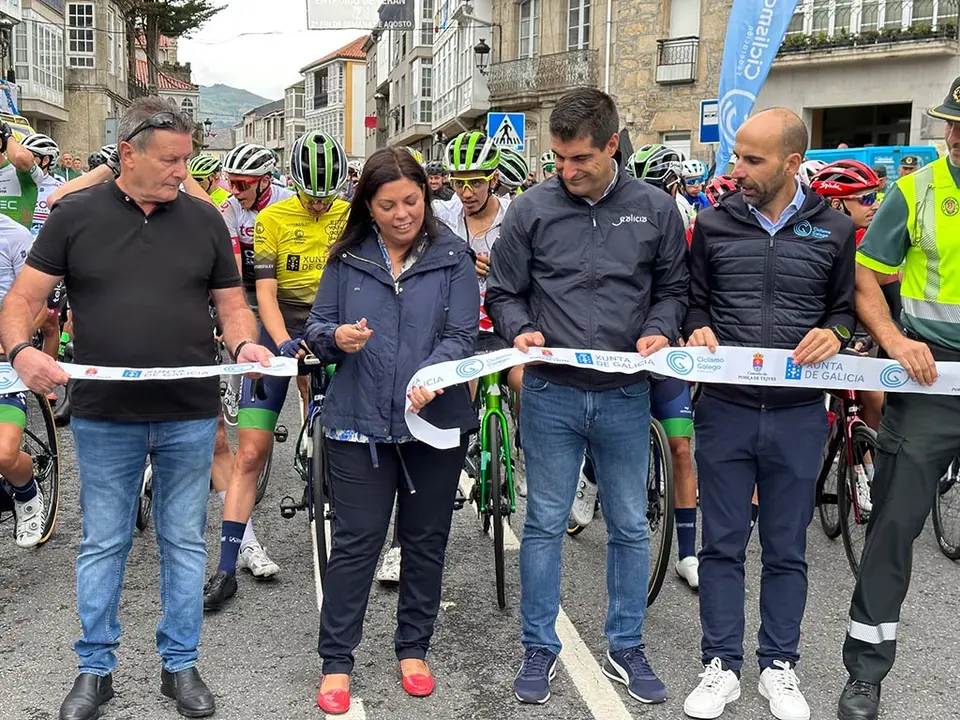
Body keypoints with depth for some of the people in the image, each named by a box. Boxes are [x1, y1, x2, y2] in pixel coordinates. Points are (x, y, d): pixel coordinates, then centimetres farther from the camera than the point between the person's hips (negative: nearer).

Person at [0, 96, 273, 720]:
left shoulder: (203, 219, 5)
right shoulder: (76, 216, 1)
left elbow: (232, 302, 8)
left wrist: (245, 344, -13)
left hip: (190, 416, 1)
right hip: (104, 416, -1)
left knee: (185, 541, 10)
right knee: (104, 544, 10)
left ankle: (181, 664, 25)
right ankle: (96, 669, 26)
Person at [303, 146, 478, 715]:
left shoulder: (453, 257, -1)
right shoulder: (347, 259, 4)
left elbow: (462, 336, -9)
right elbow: (316, 328, 8)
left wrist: (430, 375, -27)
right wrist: (337, 337, -16)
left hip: (436, 422, 0)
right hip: (359, 422, 0)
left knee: (426, 540, 12)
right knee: (356, 542, 3)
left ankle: (414, 648, 30)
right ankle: (336, 662, 15)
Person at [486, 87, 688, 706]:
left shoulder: (656, 209, 1)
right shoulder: (531, 210, -2)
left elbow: (674, 287, 10)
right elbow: (503, 292, 4)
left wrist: (659, 330, -9)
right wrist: (520, 331, -15)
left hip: (626, 398, 1)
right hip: (551, 394, -1)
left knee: (630, 527, 12)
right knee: (545, 524, 8)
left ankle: (627, 649, 30)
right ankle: (540, 648, 24)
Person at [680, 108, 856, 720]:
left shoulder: (834, 230, 1)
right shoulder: (714, 224, 2)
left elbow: (845, 306, 10)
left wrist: (833, 334, -11)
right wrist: (697, 330, -9)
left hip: (798, 415, 0)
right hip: (725, 410, 1)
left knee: (787, 550, 12)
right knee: (722, 545, 8)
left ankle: (779, 666, 29)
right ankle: (723, 665, 23)